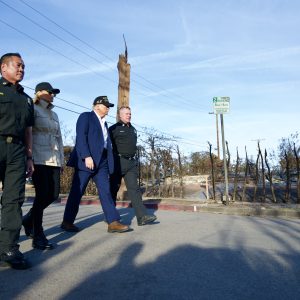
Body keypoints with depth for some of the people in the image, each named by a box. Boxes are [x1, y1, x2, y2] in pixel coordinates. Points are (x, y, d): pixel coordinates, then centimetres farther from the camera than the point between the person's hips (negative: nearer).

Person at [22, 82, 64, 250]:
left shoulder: (54, 114, 22)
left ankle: (29, 219, 29)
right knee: (43, 195, -7)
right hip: (39, 159, -7)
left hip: (54, 160, 7)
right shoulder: (33, 109, 1)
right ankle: (38, 236, 5)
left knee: (53, 195, 5)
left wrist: (62, 159, 15)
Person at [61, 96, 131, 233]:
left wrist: (109, 162, 10)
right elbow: (81, 137, -12)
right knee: (77, 191, 0)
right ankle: (67, 222, 12)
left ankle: (113, 223, 0)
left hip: (102, 162, 7)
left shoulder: (104, 123, 24)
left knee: (105, 191, 1)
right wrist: (86, 156, -22)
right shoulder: (86, 117, 1)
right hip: (87, 160, -7)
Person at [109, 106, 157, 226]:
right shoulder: (114, 129, 0)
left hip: (131, 163, 5)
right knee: (114, 189, 4)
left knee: (134, 188, -4)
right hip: (118, 162, -5)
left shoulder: (133, 129, 19)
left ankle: (142, 217, -11)